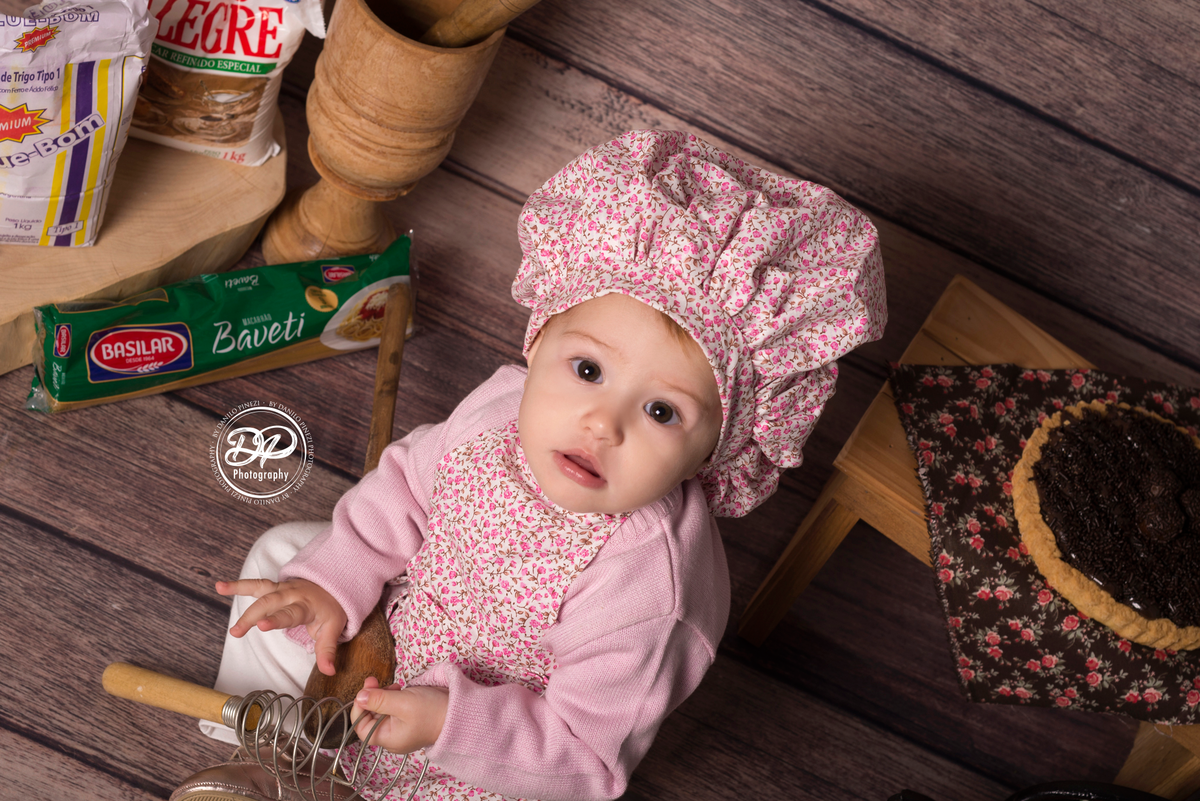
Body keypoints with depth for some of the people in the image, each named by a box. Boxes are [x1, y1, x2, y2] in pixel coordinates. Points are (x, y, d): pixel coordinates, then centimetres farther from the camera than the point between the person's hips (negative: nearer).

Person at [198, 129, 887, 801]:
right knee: (283, 553, 13)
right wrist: (335, 580, -13)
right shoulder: (503, 405, -24)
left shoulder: (643, 593, -42)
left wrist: (449, 723, -38)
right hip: (410, 613, 6)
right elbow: (411, 484, -3)